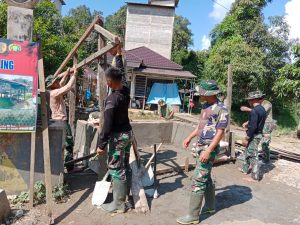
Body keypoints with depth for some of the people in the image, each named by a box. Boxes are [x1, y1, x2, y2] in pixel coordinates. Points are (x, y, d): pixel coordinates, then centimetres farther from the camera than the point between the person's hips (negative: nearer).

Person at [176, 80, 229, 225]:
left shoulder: (221, 109, -16)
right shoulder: (205, 106, 10)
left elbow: (220, 132, -19)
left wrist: (208, 151, -24)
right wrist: (190, 137, 18)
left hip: (209, 148, -9)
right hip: (200, 146, 9)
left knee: (198, 180, -6)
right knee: (206, 177, 19)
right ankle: (210, 206, 36)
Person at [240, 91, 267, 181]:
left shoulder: (254, 111, -22)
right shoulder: (262, 109, 8)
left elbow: (253, 127, -25)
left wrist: (246, 138, -20)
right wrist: (248, 124, 14)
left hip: (254, 136, -10)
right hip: (259, 134, 10)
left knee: (253, 155, -1)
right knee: (248, 152, 22)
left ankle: (255, 176, 8)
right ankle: (246, 169, 36)